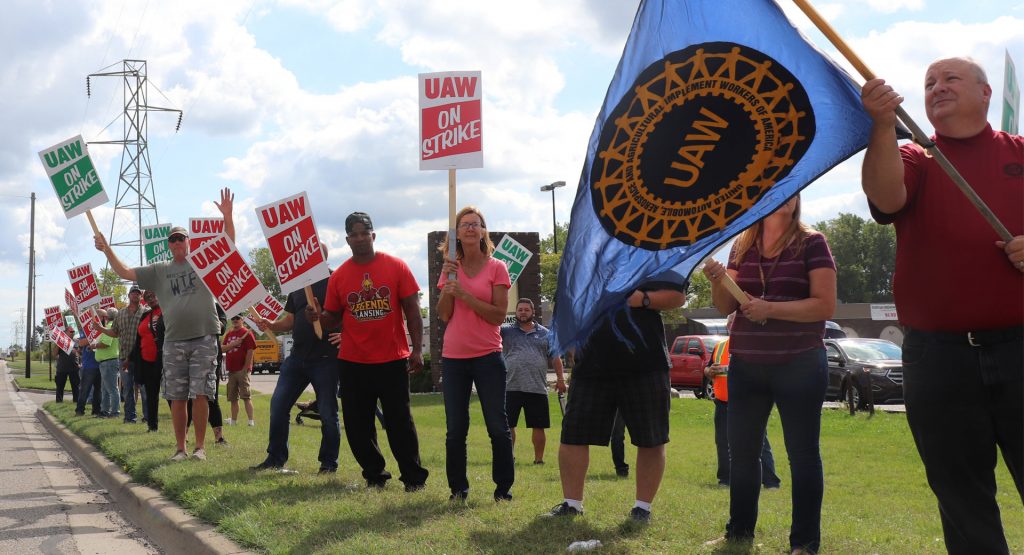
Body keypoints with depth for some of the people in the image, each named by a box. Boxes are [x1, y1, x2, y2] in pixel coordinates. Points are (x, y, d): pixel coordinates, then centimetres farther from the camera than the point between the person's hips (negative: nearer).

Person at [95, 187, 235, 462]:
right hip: (174, 341, 3)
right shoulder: (159, 271, 14)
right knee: (177, 397, 4)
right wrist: (107, 250, 5)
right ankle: (180, 448, 12)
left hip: (204, 338, -3)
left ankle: (200, 446, 3)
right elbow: (125, 272, 14)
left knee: (200, 394, -5)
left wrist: (227, 217, -16)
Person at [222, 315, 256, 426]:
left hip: (242, 370, -7)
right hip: (231, 370, 7)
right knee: (233, 398, 10)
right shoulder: (229, 334, 18)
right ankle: (233, 420, 17)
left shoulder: (247, 333, -4)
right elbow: (222, 348, 9)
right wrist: (233, 344, -9)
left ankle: (251, 421, -13)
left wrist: (245, 368, -13)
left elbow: (250, 351, -10)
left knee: (246, 396, -11)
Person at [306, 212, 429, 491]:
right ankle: (374, 475, 22)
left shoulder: (396, 267, -2)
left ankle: (414, 477, 12)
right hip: (352, 363, 3)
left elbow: (412, 310, -1)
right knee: (357, 425, 8)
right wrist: (318, 316, -14)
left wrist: (417, 349, -7)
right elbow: (333, 319, 9)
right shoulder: (338, 276, 3)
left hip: (392, 360, -3)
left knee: (400, 422, 2)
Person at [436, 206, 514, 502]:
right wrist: (448, 286, -10)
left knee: (498, 426, -1)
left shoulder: (496, 268, -1)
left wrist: (463, 294, -15)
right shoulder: (451, 268, 9)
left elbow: (499, 315, -10)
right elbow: (444, 315, 2)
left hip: (487, 356, -3)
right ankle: (458, 488, 17)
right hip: (453, 358, 3)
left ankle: (504, 487, 9)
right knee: (455, 429, 7)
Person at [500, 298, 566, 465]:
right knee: (507, 425, 0)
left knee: (538, 426, 4)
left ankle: (539, 459, 14)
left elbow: (555, 357, 13)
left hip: (537, 388, 1)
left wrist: (560, 378, 5)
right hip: (510, 387, -1)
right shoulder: (506, 330, 8)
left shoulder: (545, 333, 12)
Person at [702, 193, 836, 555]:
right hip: (745, 366, 5)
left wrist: (771, 309, -20)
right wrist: (717, 281, -14)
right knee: (741, 451, 9)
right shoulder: (742, 246, 8)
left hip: (799, 365, -4)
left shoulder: (811, 243, -4)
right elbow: (726, 307, 7)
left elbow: (825, 305, -11)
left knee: (802, 453, 0)